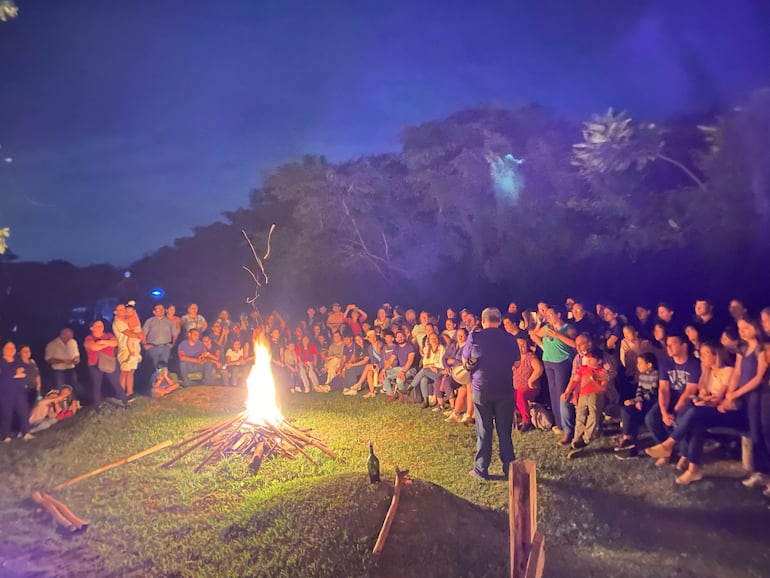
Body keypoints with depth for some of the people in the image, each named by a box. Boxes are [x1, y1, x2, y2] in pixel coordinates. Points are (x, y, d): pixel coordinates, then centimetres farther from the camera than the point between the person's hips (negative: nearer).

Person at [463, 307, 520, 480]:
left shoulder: (474, 338, -8)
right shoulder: (510, 338, -2)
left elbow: (465, 361, 4)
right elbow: (516, 362, 8)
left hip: (481, 391, -1)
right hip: (505, 391, 2)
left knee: (483, 432, 7)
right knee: (505, 432, 10)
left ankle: (481, 469, 13)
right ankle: (509, 468, 15)